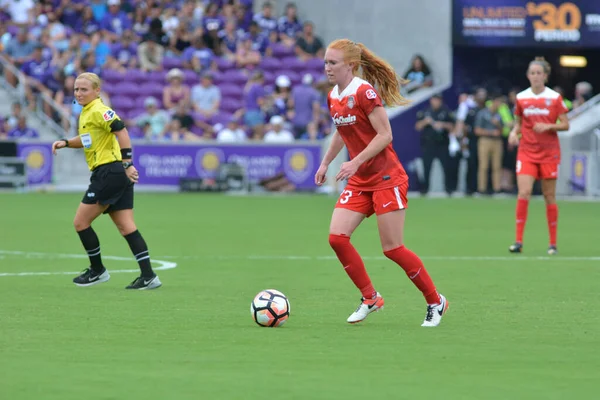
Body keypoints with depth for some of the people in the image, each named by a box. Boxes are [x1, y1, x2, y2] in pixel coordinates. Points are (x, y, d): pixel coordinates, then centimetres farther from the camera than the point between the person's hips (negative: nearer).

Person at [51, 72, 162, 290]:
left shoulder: (98, 111, -12)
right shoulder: (85, 113, 17)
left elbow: (122, 131, -23)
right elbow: (87, 139, 34)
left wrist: (127, 164, -27)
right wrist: (65, 142, 16)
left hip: (109, 172, -10)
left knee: (81, 222, -1)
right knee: (126, 227, 4)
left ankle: (97, 270, 10)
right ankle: (148, 276, -1)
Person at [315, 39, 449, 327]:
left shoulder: (364, 92, -17)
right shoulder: (333, 97, 7)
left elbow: (384, 135, -20)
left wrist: (356, 162, -25)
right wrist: (325, 163, 19)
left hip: (386, 179, -8)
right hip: (359, 182, 8)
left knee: (392, 248, -6)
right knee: (337, 236, -8)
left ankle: (435, 302, 11)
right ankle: (370, 298, 7)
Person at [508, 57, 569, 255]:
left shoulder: (555, 98, -2)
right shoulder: (521, 98, 4)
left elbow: (565, 125, 0)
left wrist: (548, 126, -17)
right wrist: (514, 132, -6)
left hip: (549, 152, -1)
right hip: (527, 151, 1)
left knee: (549, 196, 4)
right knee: (523, 192, -14)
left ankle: (553, 243, 13)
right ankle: (518, 241, -12)